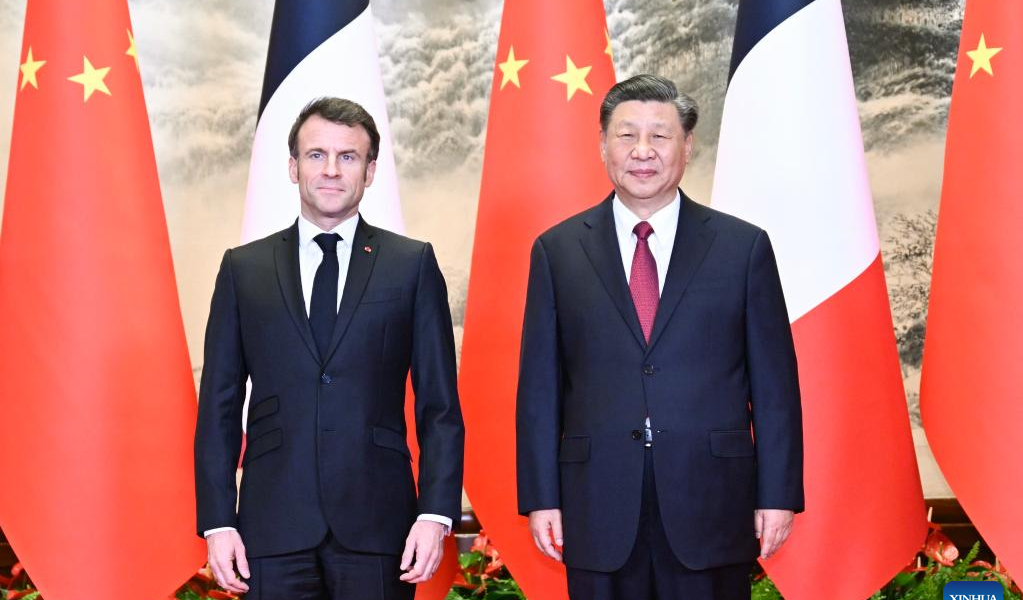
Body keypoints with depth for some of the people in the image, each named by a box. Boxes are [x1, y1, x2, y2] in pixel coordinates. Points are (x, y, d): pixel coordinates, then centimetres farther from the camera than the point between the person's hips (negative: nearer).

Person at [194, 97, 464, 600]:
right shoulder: (244, 269, 8)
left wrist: (436, 512, -7)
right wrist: (217, 521, 0)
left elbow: (439, 403, 3)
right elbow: (220, 406, 7)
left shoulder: (412, 265, 5)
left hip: (378, 523, -1)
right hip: (275, 525, 1)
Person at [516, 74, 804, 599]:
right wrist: (540, 497, 0)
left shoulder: (743, 246, 3)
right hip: (599, 511, 1)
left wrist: (779, 495, -1)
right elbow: (539, 385, 5)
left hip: (712, 504, 0)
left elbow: (774, 383, 3)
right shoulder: (557, 251, 5)